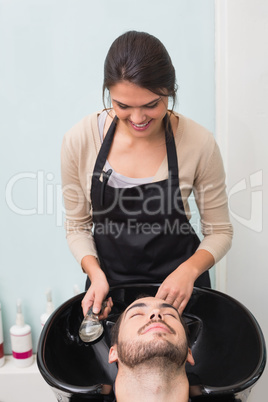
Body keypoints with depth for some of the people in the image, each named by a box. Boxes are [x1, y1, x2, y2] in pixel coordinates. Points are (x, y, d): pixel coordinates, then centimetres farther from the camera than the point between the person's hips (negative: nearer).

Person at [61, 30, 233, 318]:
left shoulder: (199, 143, -17)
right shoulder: (79, 141, -13)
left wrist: (190, 270, -22)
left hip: (179, 284, 0)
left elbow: (219, 232, -5)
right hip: (109, 285, 1)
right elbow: (77, 226, -1)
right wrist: (95, 274, -16)